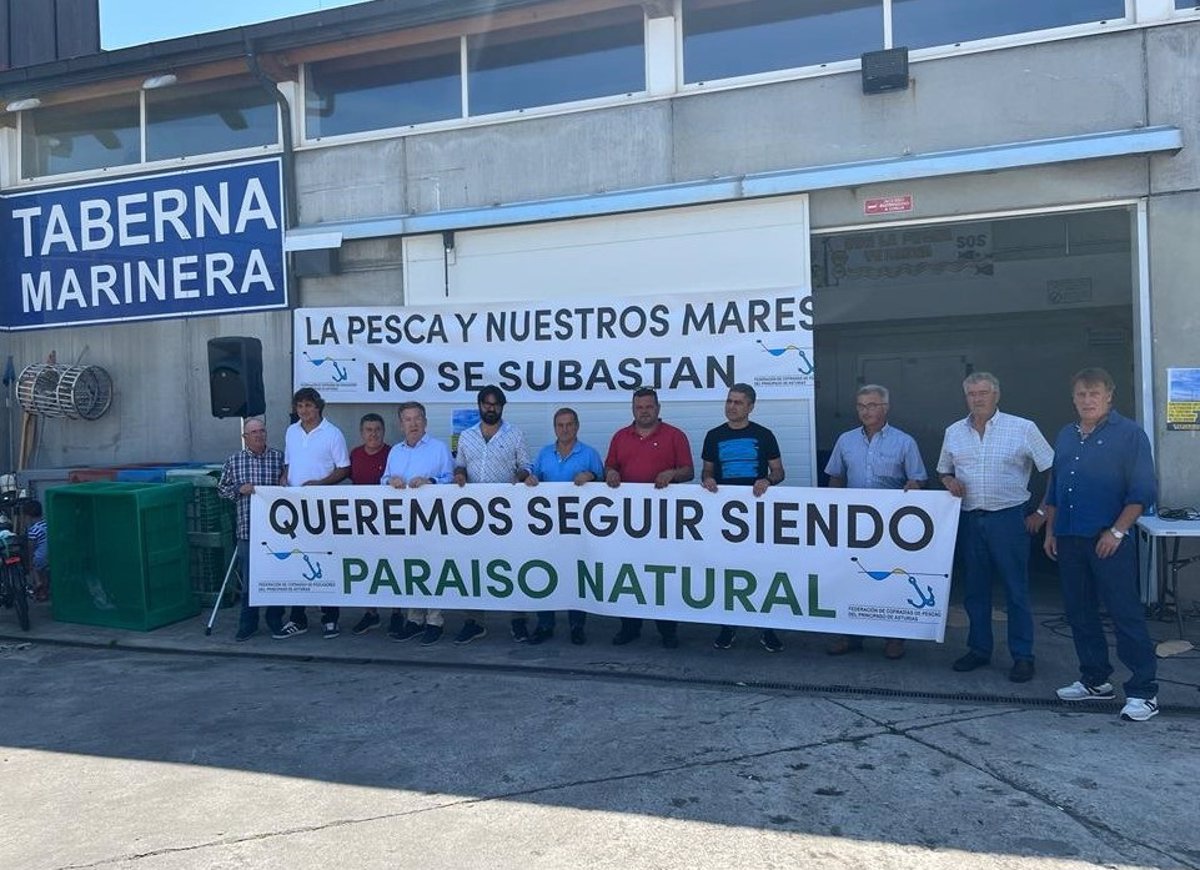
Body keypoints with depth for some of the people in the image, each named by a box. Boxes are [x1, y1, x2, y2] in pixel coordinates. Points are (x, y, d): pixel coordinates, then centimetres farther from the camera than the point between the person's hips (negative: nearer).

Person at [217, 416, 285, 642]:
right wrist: (239, 489, -5)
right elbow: (222, 488, 12)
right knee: (248, 579, 3)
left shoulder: (279, 457, 4)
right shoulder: (233, 461, 6)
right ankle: (248, 624, 15)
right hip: (247, 529, 0)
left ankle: (275, 621, 21)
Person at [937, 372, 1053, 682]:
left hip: (1009, 517, -4)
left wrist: (1042, 512, -4)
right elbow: (944, 470, 20)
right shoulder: (954, 432, 8)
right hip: (970, 519, 4)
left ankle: (1022, 656, 11)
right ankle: (979, 649, 23)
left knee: (1016, 590, 1)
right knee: (975, 589, 11)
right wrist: (949, 480, -3)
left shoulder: (1022, 428, -4)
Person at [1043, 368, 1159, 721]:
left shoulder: (1129, 434, -4)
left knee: (1126, 615, -3)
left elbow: (1142, 490, -9)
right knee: (1080, 613, 12)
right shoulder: (1066, 436, 14)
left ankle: (1144, 690, 5)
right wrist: (1050, 531, 14)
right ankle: (1095, 680, 24)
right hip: (1069, 539, 6)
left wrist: (1117, 531, -15)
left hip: (1108, 540, -6)